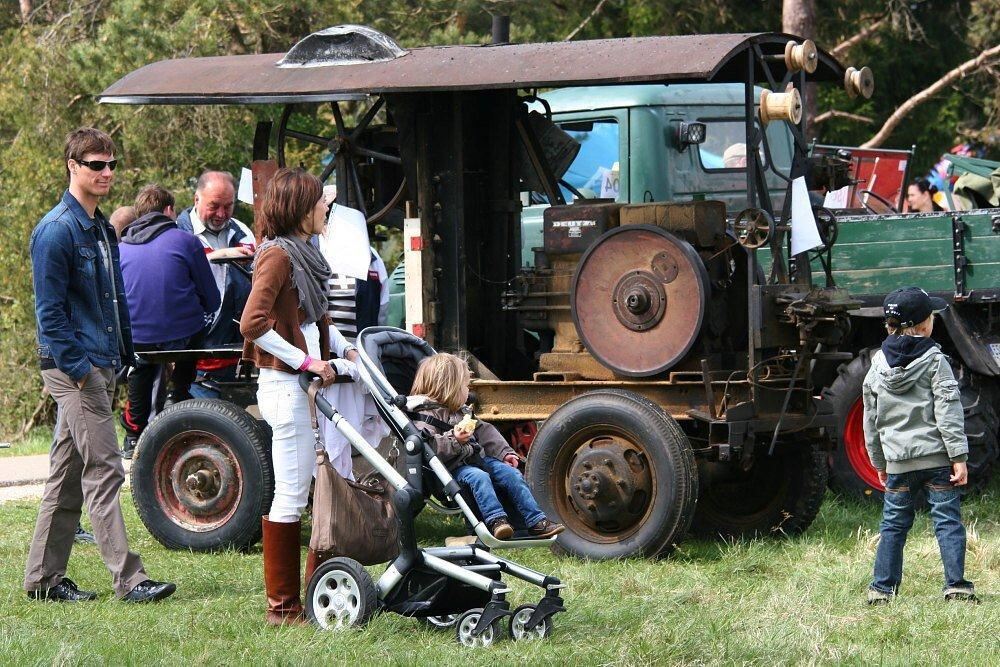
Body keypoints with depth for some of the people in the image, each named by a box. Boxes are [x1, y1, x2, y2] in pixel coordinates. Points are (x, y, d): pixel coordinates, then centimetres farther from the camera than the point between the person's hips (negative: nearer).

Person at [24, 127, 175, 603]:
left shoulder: (102, 228, 16)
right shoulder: (56, 230, -12)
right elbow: (49, 309, -15)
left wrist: (122, 357, 17)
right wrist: (77, 367, -19)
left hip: (101, 365, 9)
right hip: (73, 367, -9)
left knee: (67, 475, 11)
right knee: (103, 471, -10)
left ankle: (44, 578, 17)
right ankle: (128, 579, -11)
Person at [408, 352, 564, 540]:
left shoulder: (459, 412, 23)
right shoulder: (424, 416, -8)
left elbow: (484, 431, 25)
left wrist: (504, 453, 16)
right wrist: (454, 439, -33)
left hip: (478, 458, 8)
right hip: (453, 467, -8)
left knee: (511, 473, -6)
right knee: (478, 477, -35)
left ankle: (536, 521, -8)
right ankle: (496, 520, -44)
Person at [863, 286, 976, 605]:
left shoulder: (877, 366, 6)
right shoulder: (934, 360, -6)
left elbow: (871, 419, 12)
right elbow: (948, 411, -11)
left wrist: (879, 462, 22)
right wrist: (958, 456, -11)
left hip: (897, 460, 3)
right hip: (936, 456, -3)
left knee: (893, 524, 12)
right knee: (948, 521, 2)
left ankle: (882, 588, 12)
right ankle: (956, 586, -1)